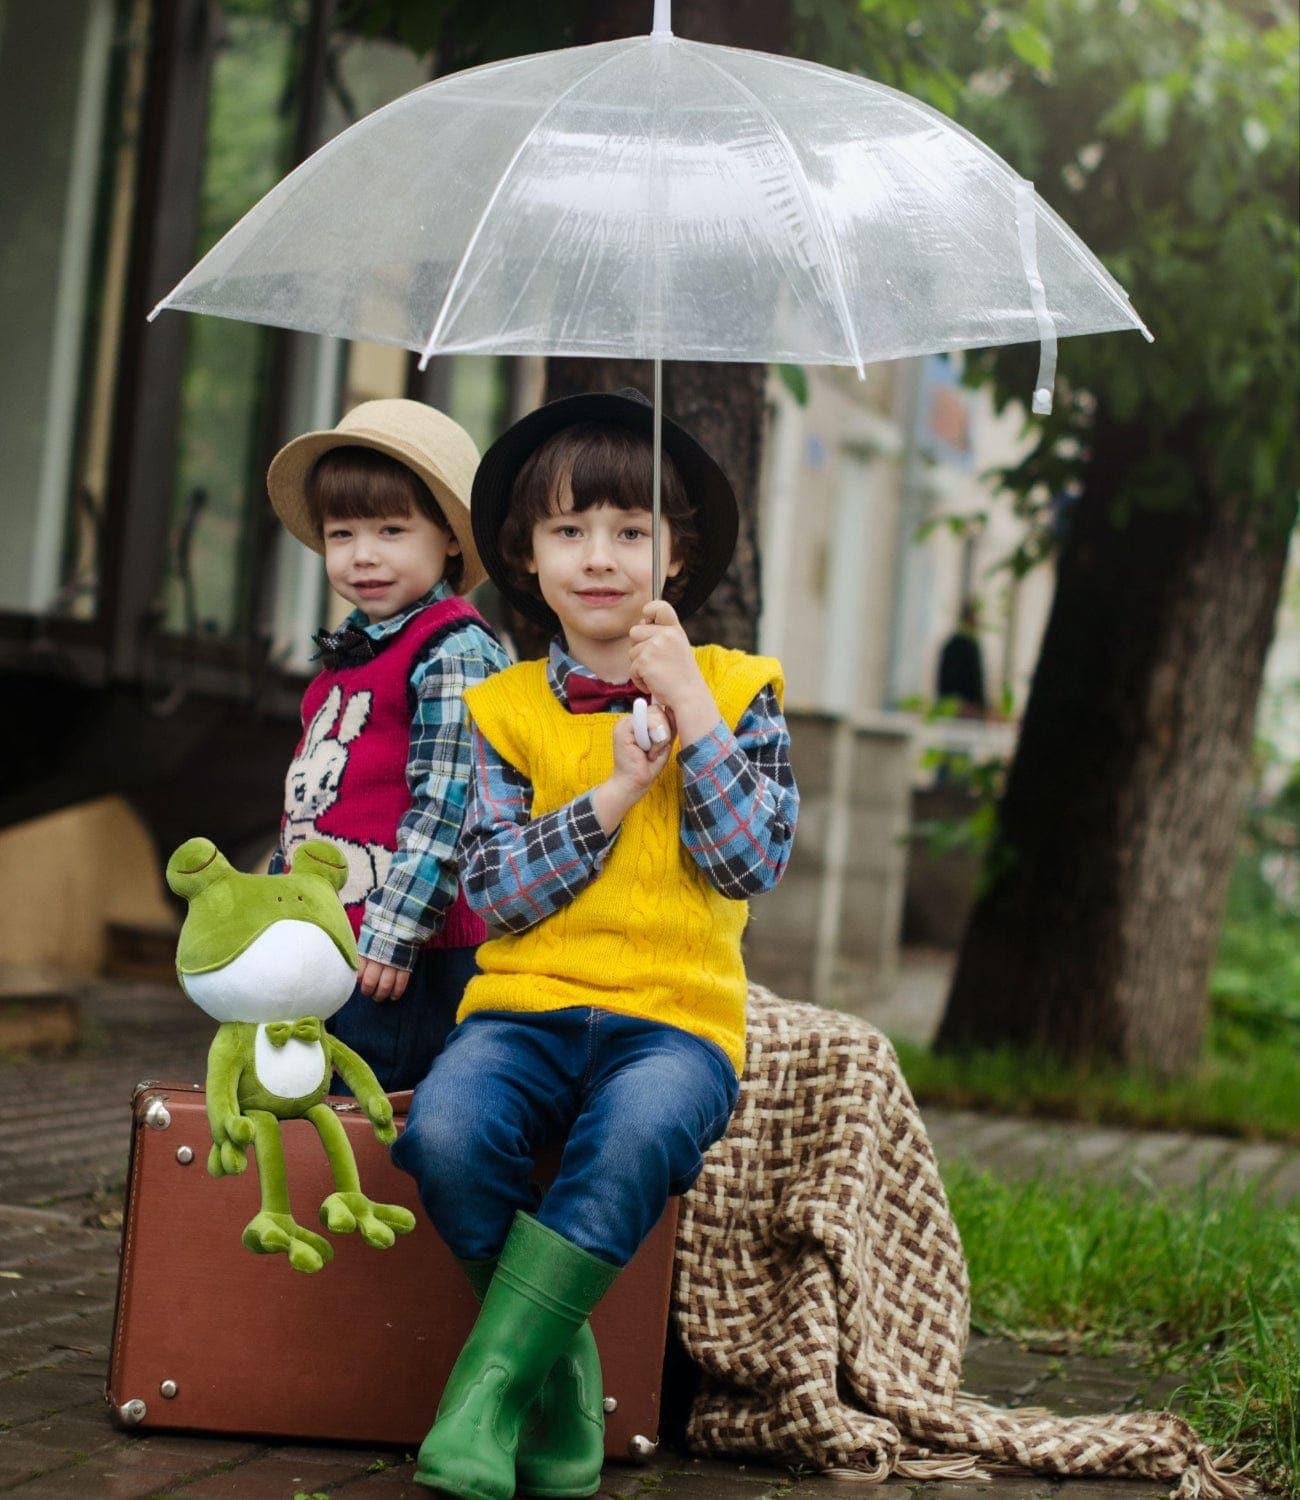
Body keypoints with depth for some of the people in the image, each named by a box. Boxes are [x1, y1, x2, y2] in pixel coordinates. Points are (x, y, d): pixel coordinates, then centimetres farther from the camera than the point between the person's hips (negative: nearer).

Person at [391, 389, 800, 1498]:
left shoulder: (736, 690, 9)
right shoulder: (506, 709, 12)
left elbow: (753, 865, -3)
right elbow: (493, 889, 2)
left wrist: (688, 709, -7)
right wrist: (613, 793, -8)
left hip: (675, 1012, -1)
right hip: (527, 999, 2)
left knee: (634, 1138, -36)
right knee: (445, 1132, -31)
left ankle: (488, 1385, -25)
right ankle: (563, 1369, -10)